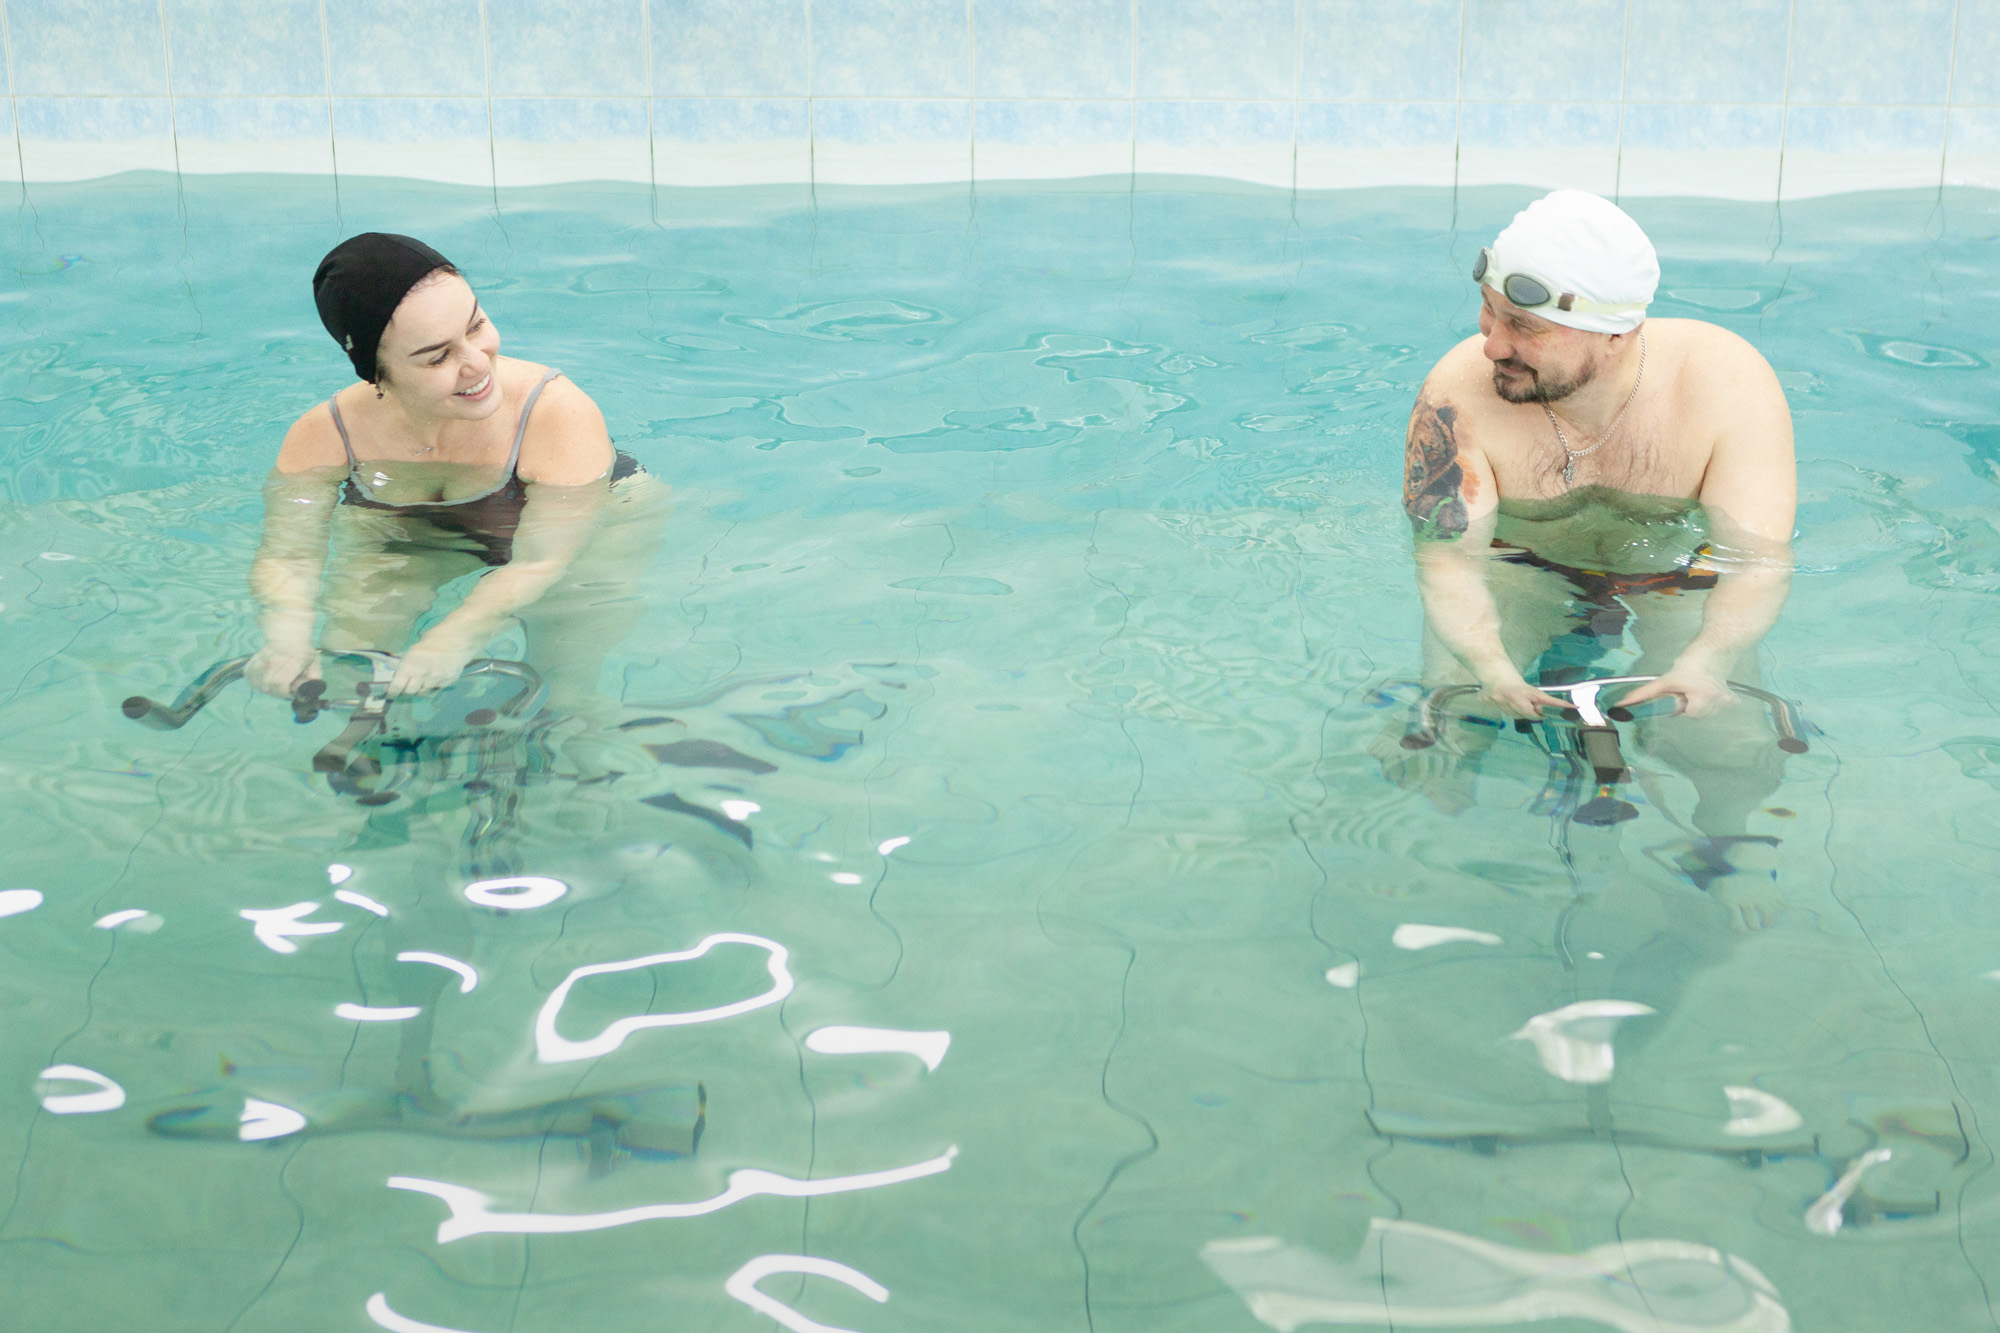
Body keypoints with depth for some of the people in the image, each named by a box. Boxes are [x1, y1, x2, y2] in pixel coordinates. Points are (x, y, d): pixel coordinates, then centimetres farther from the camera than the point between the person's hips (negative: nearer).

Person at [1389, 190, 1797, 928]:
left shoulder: (1728, 382, -25)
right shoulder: (1460, 391, -25)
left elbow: (1761, 557, -26)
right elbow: (1449, 558, -26)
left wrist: (1705, 662, -48)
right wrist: (1489, 662, -48)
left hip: (1679, 583, 0)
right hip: (1519, 573, 1)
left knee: (1732, 749, -21)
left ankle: (1725, 849, 11)